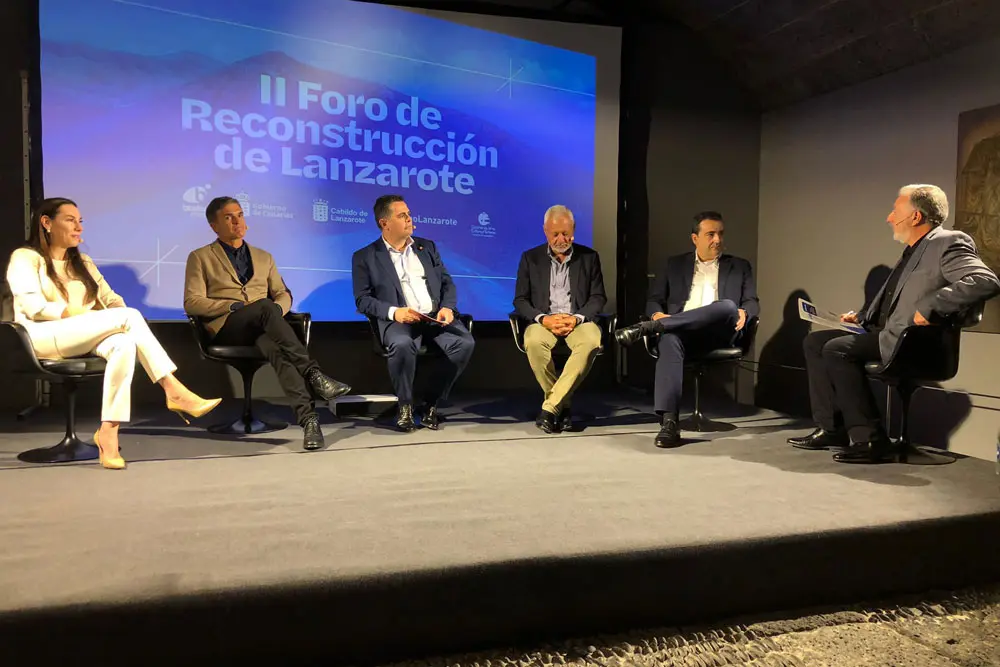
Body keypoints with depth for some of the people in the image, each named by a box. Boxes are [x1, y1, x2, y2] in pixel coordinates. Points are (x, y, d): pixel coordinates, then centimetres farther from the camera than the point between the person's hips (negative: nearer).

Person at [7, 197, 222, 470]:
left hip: (84, 340, 6)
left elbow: (110, 298, 15)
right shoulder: (25, 257, 5)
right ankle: (174, 391, -32)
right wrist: (76, 313, -18)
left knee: (124, 343, -33)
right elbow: (33, 307, -11)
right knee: (129, 316, -28)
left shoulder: (82, 262, 25)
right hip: (44, 338, -6)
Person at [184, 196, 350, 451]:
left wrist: (277, 310, -4)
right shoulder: (200, 258, 16)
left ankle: (307, 417, -54)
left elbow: (284, 294, 22)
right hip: (227, 328, -2)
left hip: (262, 328, 3)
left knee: (273, 347, -38)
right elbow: (192, 303, 4)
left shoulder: (264, 257, 27)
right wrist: (235, 306, -12)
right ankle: (313, 374, -48)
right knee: (265, 307, -38)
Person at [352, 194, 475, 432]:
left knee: (465, 342, -26)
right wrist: (393, 311, -18)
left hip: (436, 317, 4)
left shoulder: (427, 247, 19)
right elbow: (362, 300, 0)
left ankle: (430, 404, -8)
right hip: (399, 320, -3)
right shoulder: (365, 257, 7)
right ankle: (405, 405, -10)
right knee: (403, 345, -38)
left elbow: (447, 283, 16)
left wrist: (448, 307, -6)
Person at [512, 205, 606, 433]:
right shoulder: (530, 258, 9)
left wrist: (577, 318, -13)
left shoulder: (589, 257, 11)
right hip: (543, 321, 0)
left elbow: (598, 298, 7)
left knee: (591, 342, -36)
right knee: (534, 343, -36)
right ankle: (562, 405, -17)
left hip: (579, 321, 0)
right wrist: (544, 319, -14)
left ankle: (550, 406, -29)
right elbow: (520, 301, 5)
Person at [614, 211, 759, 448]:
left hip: (720, 332, 0)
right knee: (669, 340, -38)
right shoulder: (675, 265, 22)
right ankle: (668, 422, -46)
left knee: (728, 306, -35)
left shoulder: (739, 266, 22)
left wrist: (743, 312, -11)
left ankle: (646, 329, -38)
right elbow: (653, 300, 16)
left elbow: (752, 303, 15)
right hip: (681, 329, 0)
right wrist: (658, 315, -9)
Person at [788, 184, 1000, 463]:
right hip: (888, 334, 10)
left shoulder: (949, 243, -9)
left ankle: (869, 438, -21)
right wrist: (862, 317, 12)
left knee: (836, 349, -27)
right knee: (814, 342, 4)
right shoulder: (913, 251, 20)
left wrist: (929, 308, -27)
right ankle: (831, 428, 1)